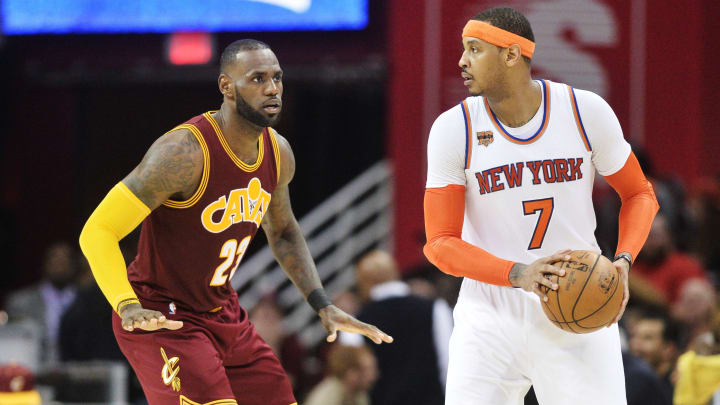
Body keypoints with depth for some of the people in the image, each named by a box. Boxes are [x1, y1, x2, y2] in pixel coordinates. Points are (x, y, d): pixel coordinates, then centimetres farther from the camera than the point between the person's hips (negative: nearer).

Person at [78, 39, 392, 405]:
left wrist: (323, 306, 9)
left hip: (223, 313, 8)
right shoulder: (184, 152, -26)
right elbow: (97, 233, -26)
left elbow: (283, 232, 20)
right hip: (159, 317, -8)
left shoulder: (278, 154, -1)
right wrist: (129, 308, -39)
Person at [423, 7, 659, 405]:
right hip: (491, 320, 0)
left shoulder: (587, 111, -4)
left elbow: (639, 195, 10)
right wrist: (517, 274, -24)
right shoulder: (452, 129, -6)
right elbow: (440, 244, -8)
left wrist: (622, 261, -10)